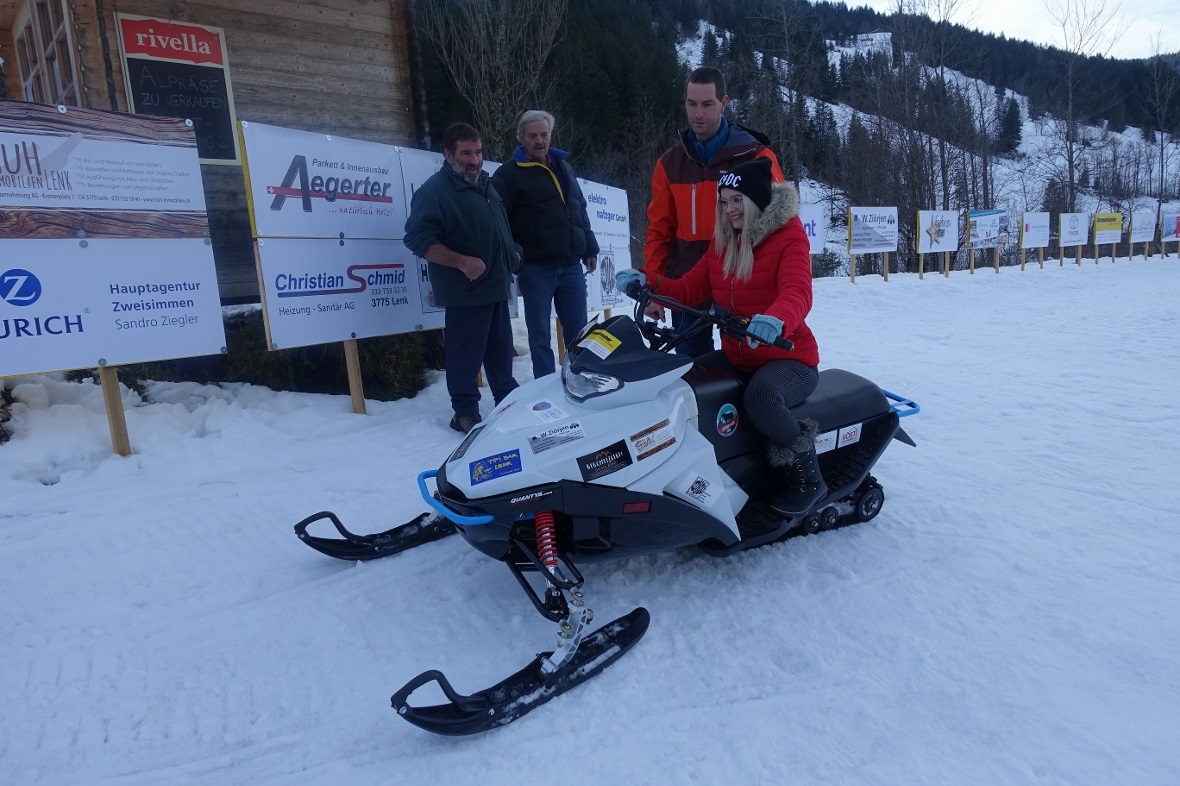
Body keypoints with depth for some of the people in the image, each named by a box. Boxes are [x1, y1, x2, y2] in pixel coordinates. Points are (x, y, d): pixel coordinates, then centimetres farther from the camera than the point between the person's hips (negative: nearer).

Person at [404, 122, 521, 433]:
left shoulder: (485, 184, 15)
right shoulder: (435, 189, -13)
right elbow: (417, 238, -21)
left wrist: (512, 253, 19)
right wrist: (462, 262, -27)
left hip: (496, 286, 9)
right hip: (466, 291, -8)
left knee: (501, 351, 17)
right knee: (466, 355, -2)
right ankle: (465, 413, 9)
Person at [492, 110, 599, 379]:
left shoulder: (563, 166, 17)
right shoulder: (509, 174, -2)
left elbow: (580, 211, 22)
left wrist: (589, 248, 18)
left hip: (571, 266, 5)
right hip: (536, 268, -5)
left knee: (579, 332, 10)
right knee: (540, 336, 3)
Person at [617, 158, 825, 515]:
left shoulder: (788, 236, -9)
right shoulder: (723, 242, 10)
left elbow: (797, 294, -28)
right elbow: (689, 290, 7)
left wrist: (776, 319, -51)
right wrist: (647, 281, -11)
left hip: (788, 357, -7)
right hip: (736, 359, 7)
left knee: (760, 396, -37)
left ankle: (807, 477, -12)